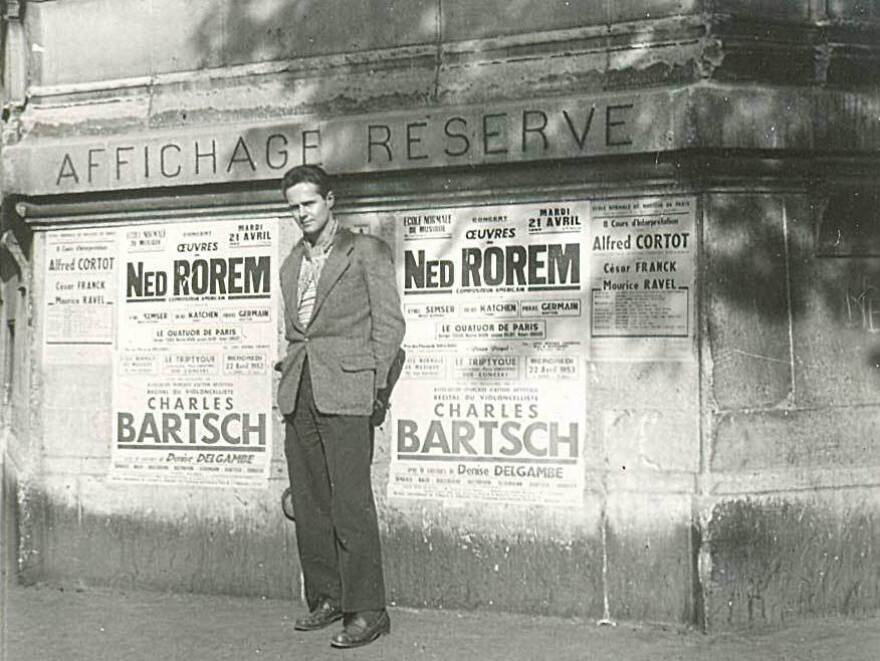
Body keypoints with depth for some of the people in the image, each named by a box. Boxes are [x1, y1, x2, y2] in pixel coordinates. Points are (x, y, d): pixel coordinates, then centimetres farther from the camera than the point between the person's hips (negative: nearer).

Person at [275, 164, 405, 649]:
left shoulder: (366, 251, 3)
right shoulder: (292, 265, 21)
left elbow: (389, 323, 0)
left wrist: (368, 381, -6)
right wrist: (290, 373, 13)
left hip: (343, 390, -6)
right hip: (297, 391, 6)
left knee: (350, 502, -10)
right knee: (309, 504, 6)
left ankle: (367, 612, -6)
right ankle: (325, 599, 16)